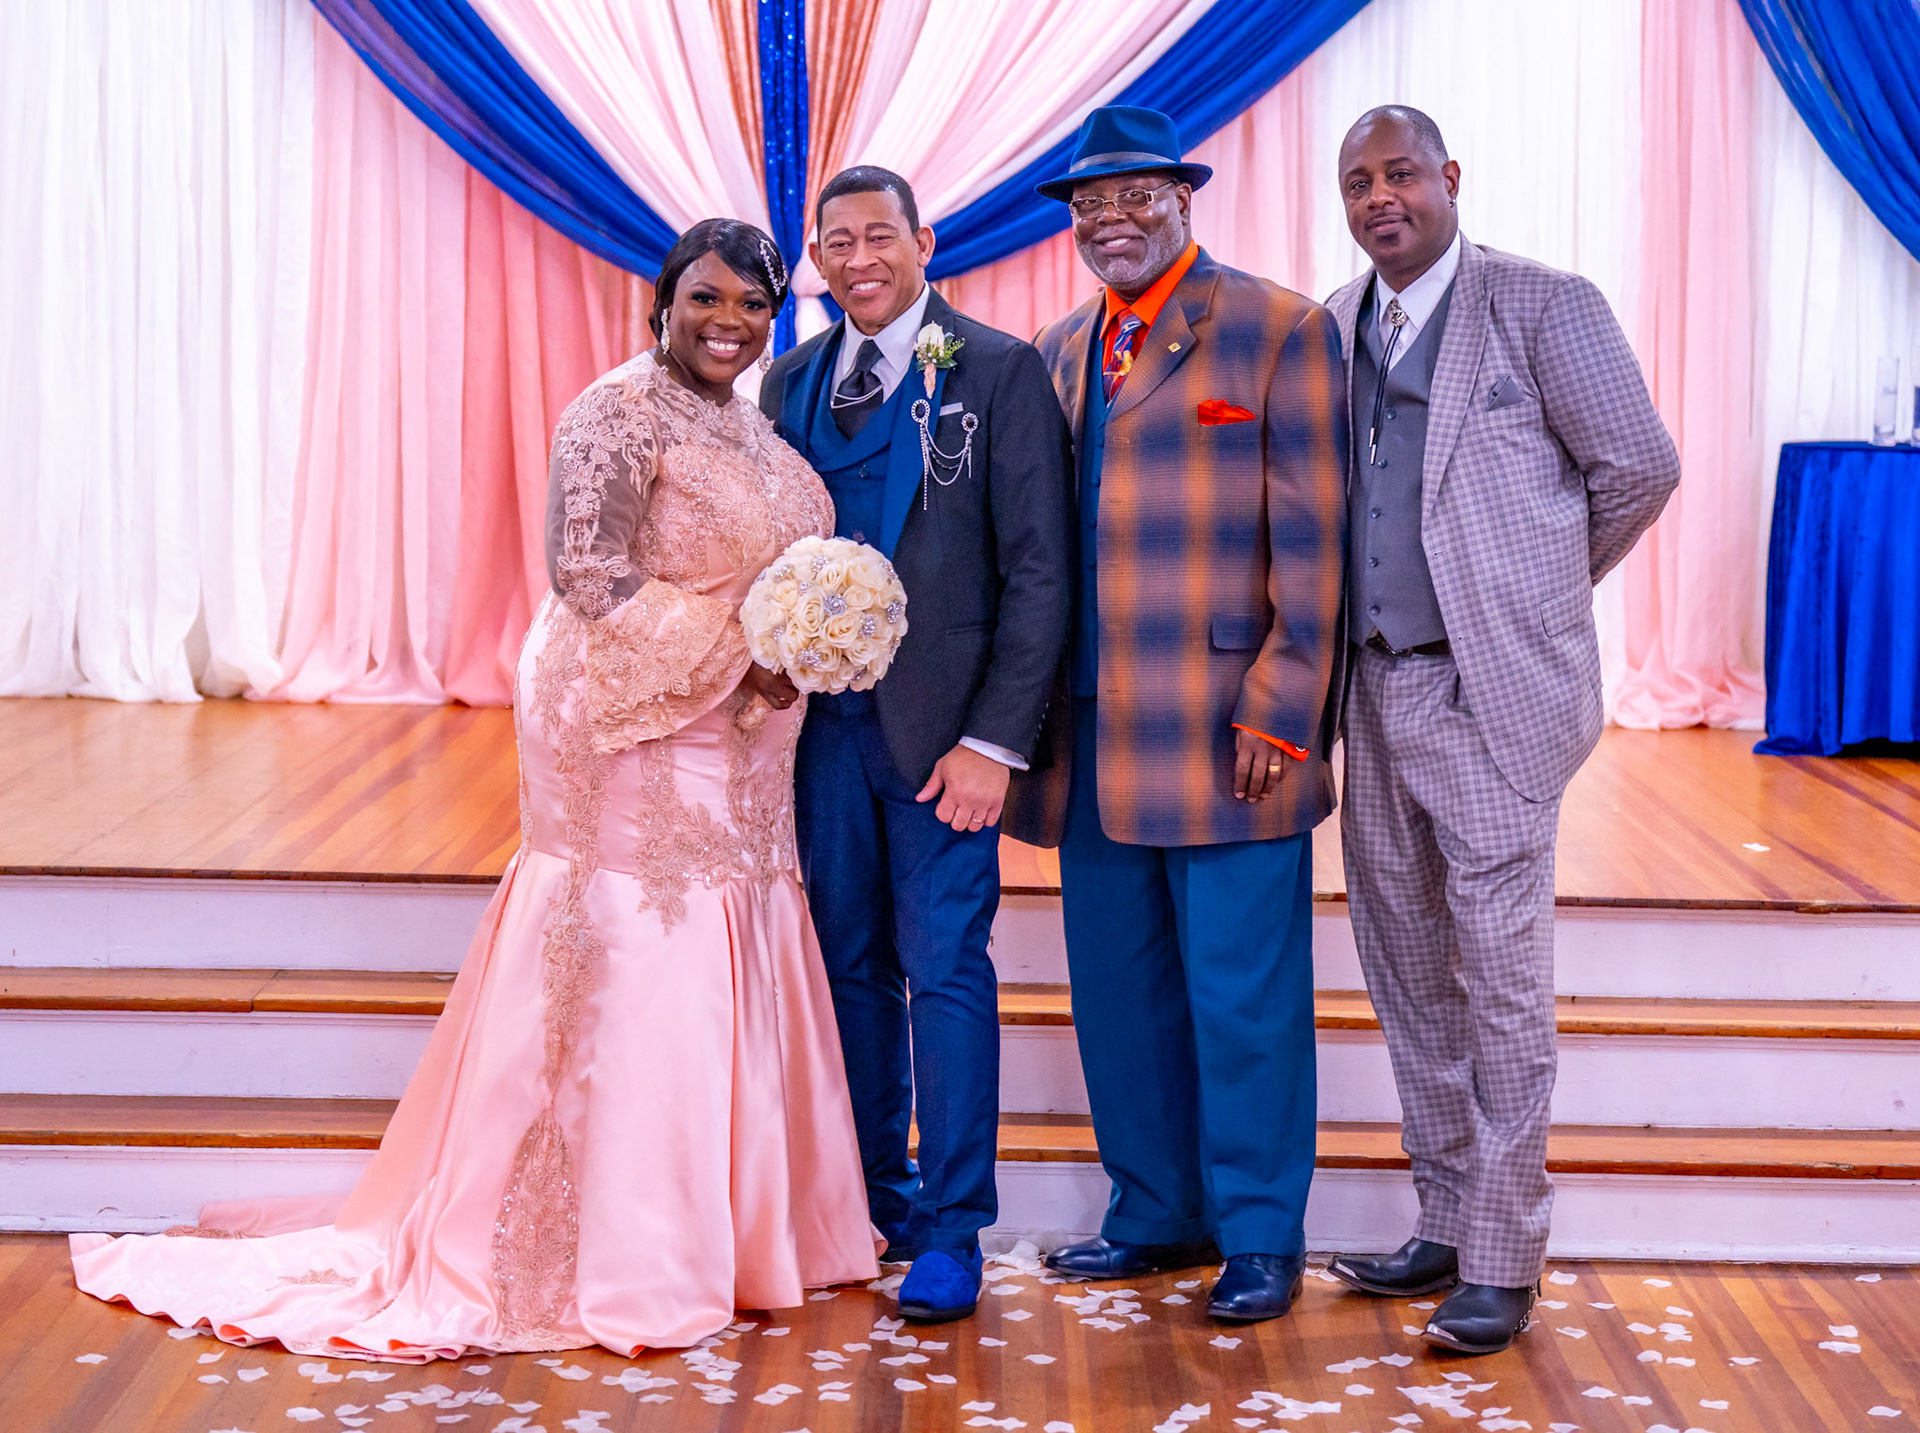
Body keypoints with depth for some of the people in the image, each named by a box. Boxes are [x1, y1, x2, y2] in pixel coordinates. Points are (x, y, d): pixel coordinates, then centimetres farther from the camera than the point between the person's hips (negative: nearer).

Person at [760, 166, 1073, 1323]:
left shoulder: (999, 372, -4)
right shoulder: (791, 382, 10)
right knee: (850, 965, 12)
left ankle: (952, 1230, 6)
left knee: (946, 973, -3)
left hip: (941, 726, -5)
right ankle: (869, 1199, 24)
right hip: (822, 722, 5)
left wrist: (994, 740, -13)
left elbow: (1039, 568, -7)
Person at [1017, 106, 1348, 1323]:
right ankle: (1157, 1213, 25)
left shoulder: (1279, 331, -4)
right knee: (1120, 989, 12)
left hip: (1227, 740, -6)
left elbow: (1313, 540, -8)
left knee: (1243, 996, 1)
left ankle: (1261, 1235, 13)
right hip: (1098, 742, 6)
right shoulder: (1060, 353, 14)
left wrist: (1279, 711, -14)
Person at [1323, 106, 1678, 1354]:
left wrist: (1539, 585, 7)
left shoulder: (1544, 306, -7)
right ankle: (1446, 1224, 24)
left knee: (1501, 981, -3)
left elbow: (1641, 467, -2)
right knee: (1408, 971, 12)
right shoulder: (1333, 327, 10)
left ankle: (1504, 1260, 5)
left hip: (1492, 694, -6)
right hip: (1379, 691, 6)